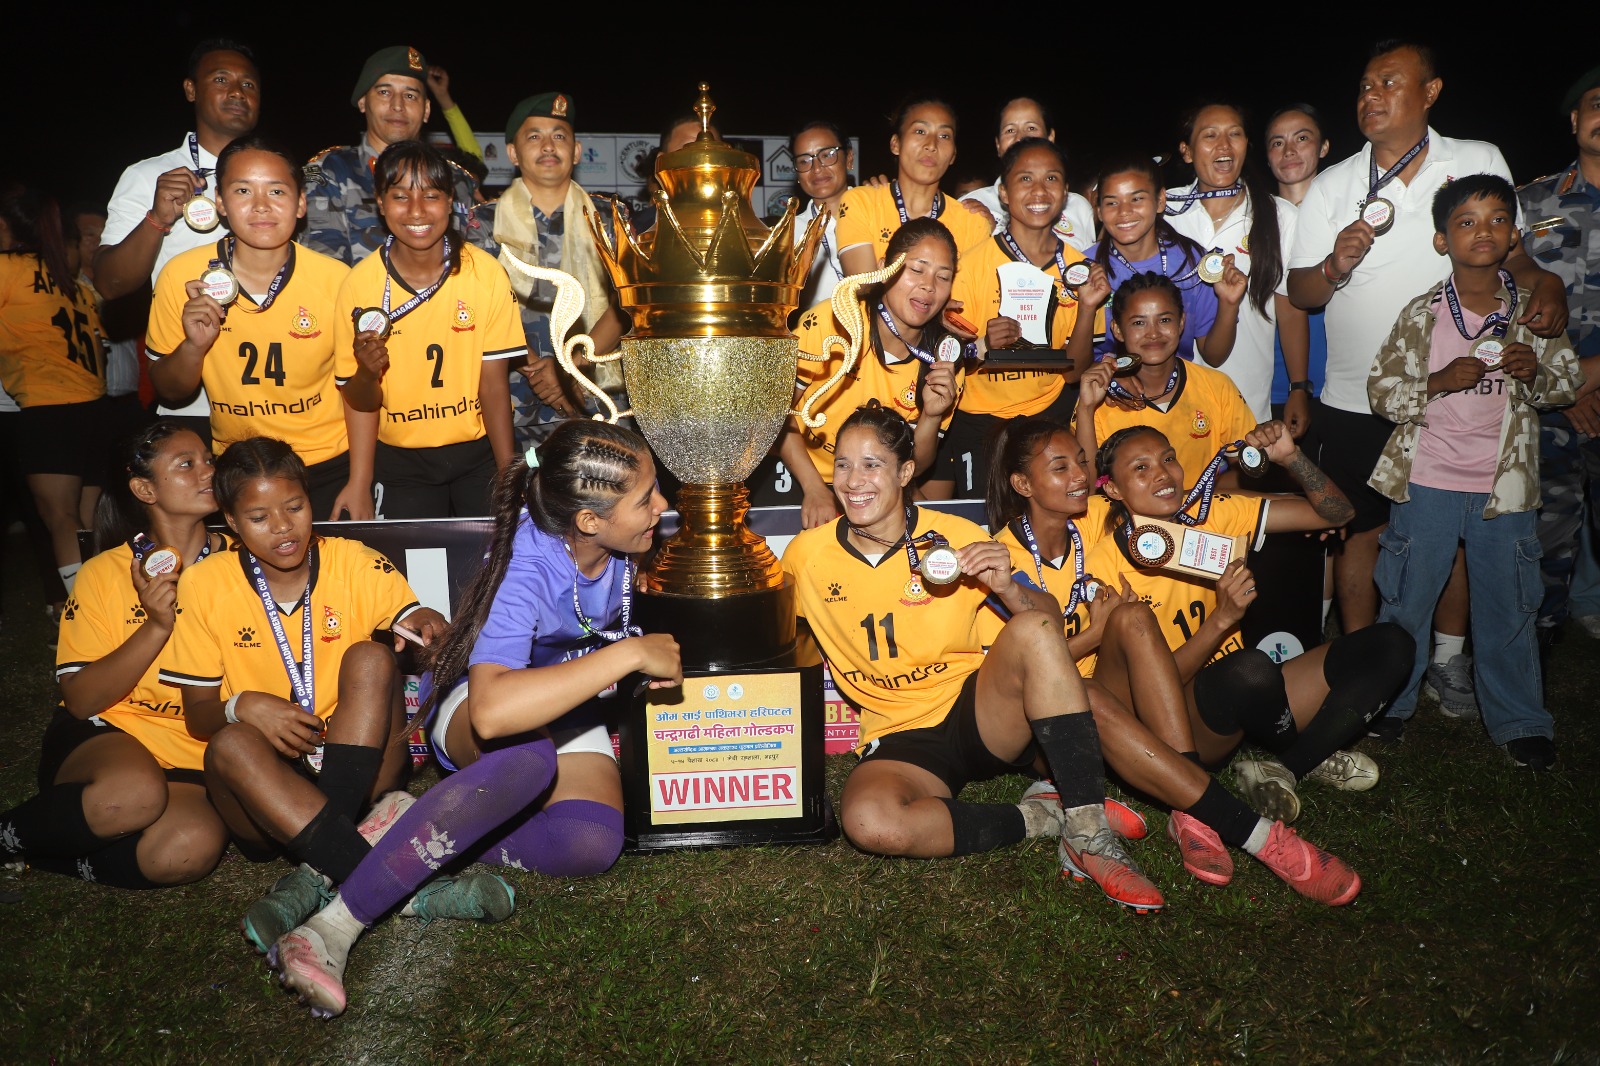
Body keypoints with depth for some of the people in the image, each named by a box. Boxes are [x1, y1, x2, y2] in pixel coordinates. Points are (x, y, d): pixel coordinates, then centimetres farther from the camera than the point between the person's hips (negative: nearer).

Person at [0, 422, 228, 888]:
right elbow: (81, 700, -7)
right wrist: (156, 626, -19)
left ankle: (49, 858, -4)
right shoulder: (104, 574, -1)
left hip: (191, 758, 2)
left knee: (192, 848, -31)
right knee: (134, 793, -37)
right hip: (101, 735, -2)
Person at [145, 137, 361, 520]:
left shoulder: (335, 280, -14)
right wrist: (194, 345, -21)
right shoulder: (182, 277, -11)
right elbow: (168, 390, 0)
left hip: (330, 465, -1)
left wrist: (361, 484, -5)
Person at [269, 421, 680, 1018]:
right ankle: (337, 924, -34)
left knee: (591, 844, -27)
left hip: (571, 715, 5)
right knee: (528, 757, -43)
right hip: (476, 716, -5)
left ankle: (417, 835, -13)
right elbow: (492, 712, -50)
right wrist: (628, 654, -43)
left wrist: (652, 656, -3)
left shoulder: (616, 540, -14)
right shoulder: (529, 569, -33)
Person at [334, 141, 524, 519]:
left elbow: (494, 384, -9)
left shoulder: (486, 274, -11)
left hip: (479, 451, 0)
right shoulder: (360, 284, -10)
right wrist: (367, 372, -26)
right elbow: (361, 402, -3)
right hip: (401, 460, 0)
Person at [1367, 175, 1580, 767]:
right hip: (1428, 481, -1)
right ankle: (1388, 704, 29)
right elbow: (1381, 390, -5)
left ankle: (1518, 721, 27)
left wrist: (1535, 373, -13)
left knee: (1508, 607, 11)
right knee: (1405, 599, 10)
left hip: (1505, 485, 2)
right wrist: (1440, 380, -20)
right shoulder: (1422, 314, -6)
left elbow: (1566, 384, 8)